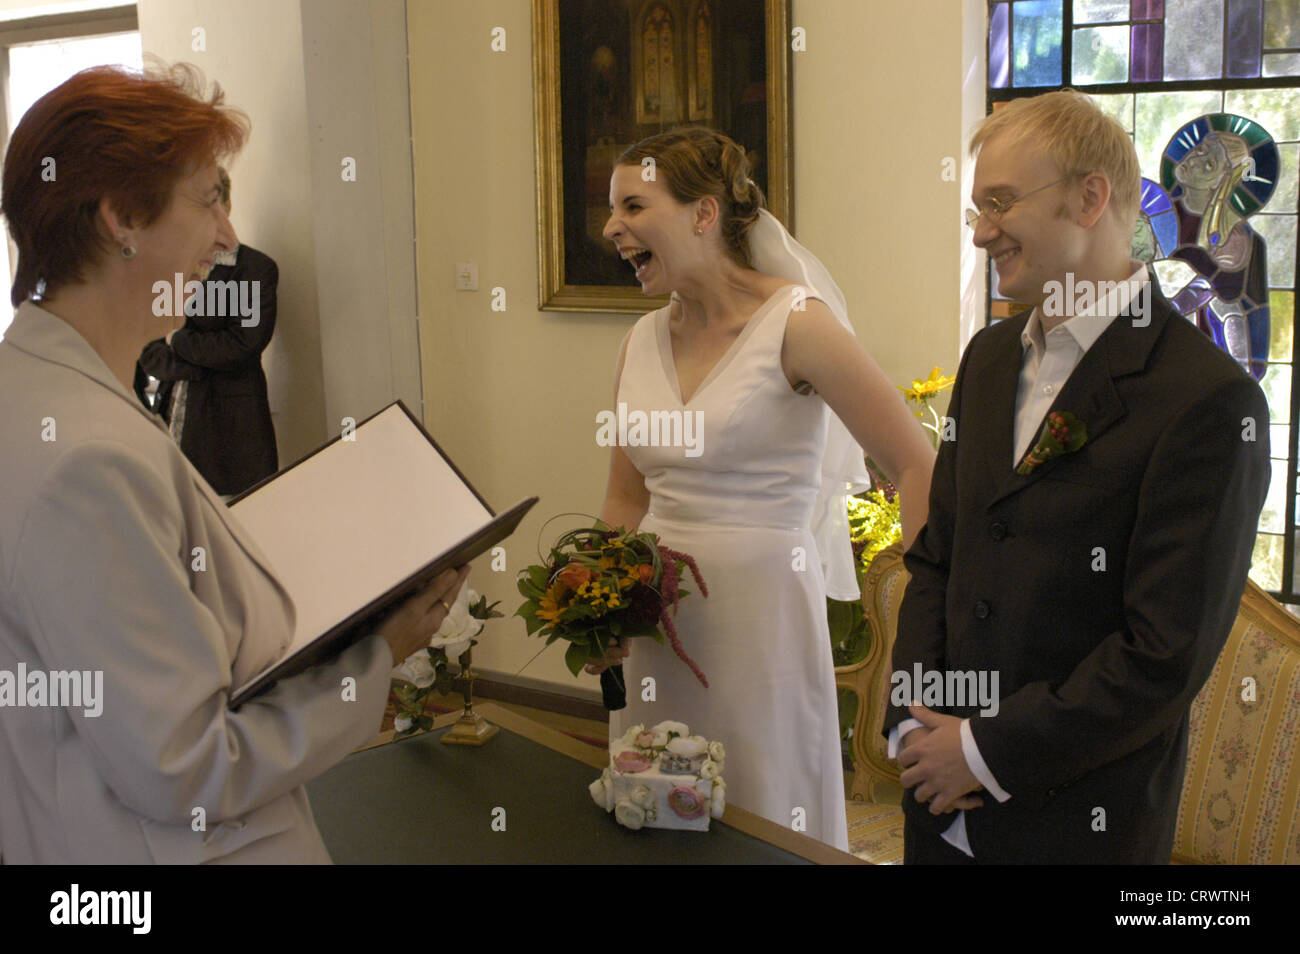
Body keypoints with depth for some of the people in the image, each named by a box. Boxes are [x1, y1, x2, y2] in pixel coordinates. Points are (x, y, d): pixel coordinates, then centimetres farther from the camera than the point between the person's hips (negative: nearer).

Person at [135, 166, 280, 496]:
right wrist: (196, 365, -10)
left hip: (231, 420, -4)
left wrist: (177, 341, -2)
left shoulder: (257, 268, -2)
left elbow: (244, 345, -11)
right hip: (170, 415, 4)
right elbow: (146, 350, 8)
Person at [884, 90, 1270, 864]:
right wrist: (914, 719, -2)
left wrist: (989, 751, -13)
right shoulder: (989, 357, 6)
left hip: (1076, 824, -5)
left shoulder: (1210, 401, -17)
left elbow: (1169, 655, -18)